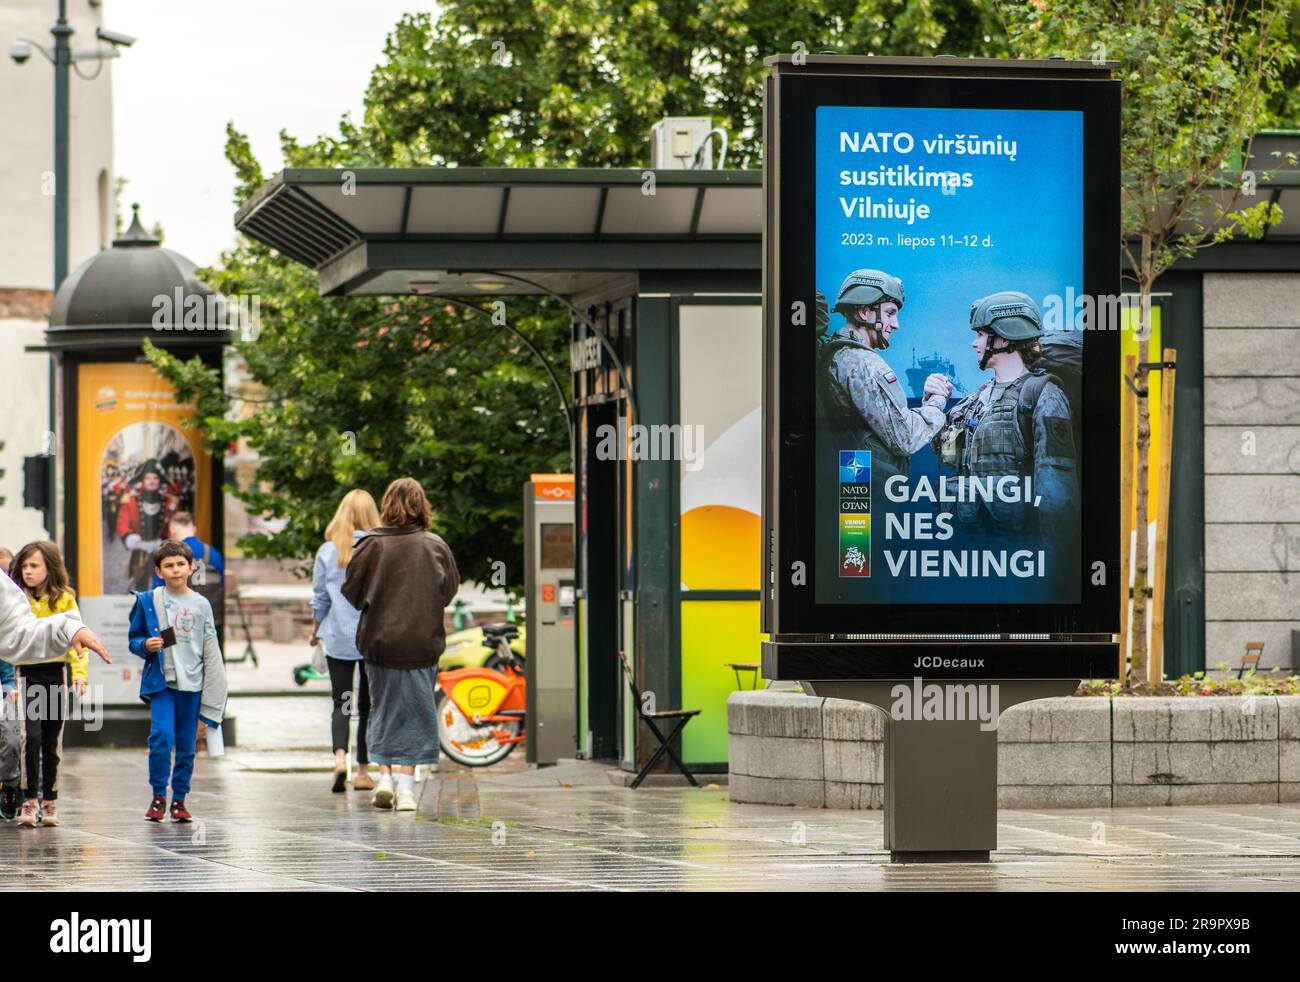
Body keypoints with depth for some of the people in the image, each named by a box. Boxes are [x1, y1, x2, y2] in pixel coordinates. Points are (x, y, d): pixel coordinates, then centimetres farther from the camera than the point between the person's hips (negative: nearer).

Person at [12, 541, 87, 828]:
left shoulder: (64, 599, 2)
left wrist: (80, 672, -12)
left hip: (55, 674, 1)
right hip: (27, 673, -1)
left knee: (52, 741, 7)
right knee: (30, 736, -16)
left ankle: (50, 802, 18)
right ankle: (30, 801, -12)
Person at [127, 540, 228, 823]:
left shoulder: (201, 605, 7)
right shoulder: (148, 601, 3)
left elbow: (211, 651, 10)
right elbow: (134, 639, 10)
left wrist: (213, 691, 7)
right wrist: (146, 645, -13)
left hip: (192, 683, 2)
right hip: (160, 681, -2)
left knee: (186, 745, 5)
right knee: (161, 736, -16)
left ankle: (179, 800, 16)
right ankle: (158, 797, -3)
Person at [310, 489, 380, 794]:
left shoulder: (327, 551, -2)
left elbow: (320, 598, 3)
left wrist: (316, 631, 18)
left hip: (338, 638, 0)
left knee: (341, 704, 4)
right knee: (367, 705, 10)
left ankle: (340, 756, -20)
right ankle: (363, 771, 12)